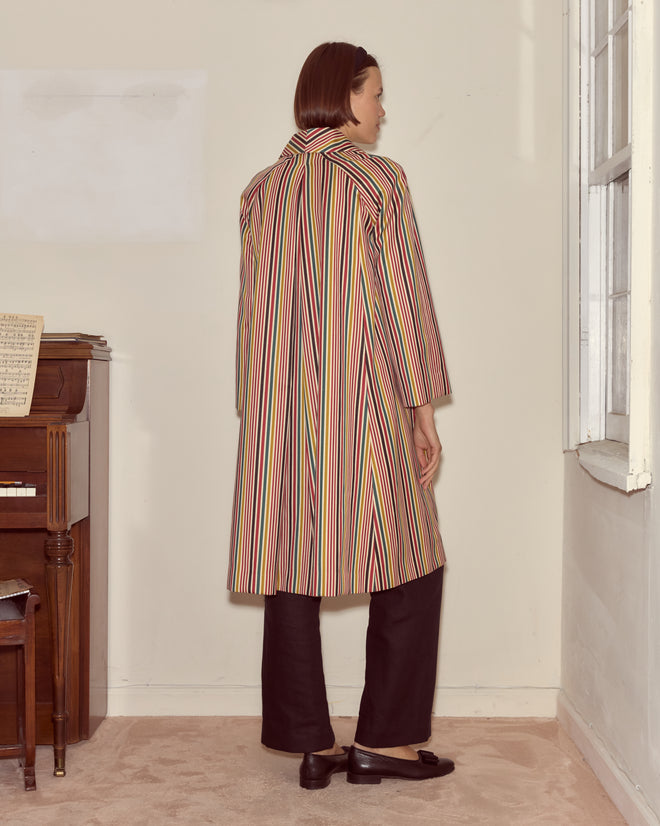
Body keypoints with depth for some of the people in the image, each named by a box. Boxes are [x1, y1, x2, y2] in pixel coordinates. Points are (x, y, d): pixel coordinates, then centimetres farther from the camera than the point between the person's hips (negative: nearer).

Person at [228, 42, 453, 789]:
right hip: (362, 406, -5)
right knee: (408, 569, 8)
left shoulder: (261, 189, 10)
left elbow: (254, 309, 10)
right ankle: (382, 741, 11)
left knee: (290, 569, 8)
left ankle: (312, 746, 14)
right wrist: (422, 409, -2)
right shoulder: (378, 179, -5)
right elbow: (403, 301, -8)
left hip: (278, 412, 5)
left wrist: (260, 413, 15)